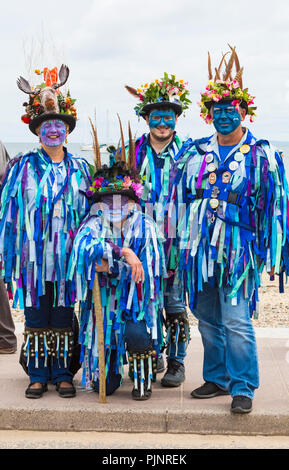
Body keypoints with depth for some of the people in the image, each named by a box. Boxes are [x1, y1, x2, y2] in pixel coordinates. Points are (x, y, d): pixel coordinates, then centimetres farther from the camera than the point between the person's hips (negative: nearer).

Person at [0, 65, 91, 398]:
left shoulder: (79, 168, 8)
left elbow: (89, 213, 13)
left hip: (67, 258, 1)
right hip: (32, 258, -1)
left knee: (62, 319, 7)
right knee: (36, 318, 6)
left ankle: (62, 373, 19)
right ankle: (38, 374, 17)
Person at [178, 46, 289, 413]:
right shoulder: (198, 154, 10)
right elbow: (186, 200, 16)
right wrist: (185, 245, 12)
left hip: (238, 248, -4)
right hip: (202, 246, 5)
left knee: (236, 321, -7)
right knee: (208, 319, 11)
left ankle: (243, 388, 6)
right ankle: (217, 379, 26)